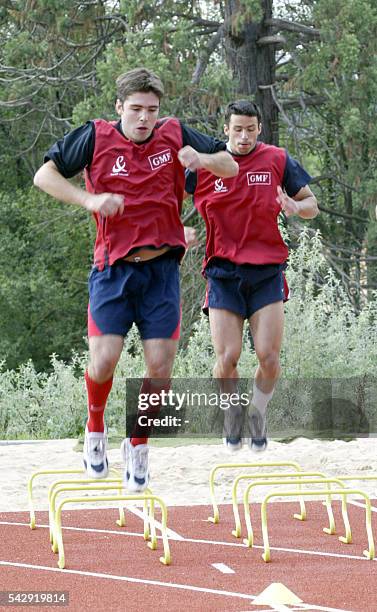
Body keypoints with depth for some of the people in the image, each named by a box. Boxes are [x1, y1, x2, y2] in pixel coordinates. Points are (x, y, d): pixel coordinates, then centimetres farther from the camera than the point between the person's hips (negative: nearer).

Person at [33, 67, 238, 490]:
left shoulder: (174, 135, 3)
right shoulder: (96, 137, -2)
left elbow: (230, 166, 9)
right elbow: (44, 175, 0)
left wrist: (204, 160, -14)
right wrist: (89, 199, -14)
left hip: (162, 269, 2)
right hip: (113, 269, -2)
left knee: (160, 368, -4)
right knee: (103, 362, -14)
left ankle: (138, 445, 19)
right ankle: (95, 428, 17)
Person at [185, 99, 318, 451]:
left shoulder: (277, 160, 2)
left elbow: (311, 204, 11)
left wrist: (296, 207, -13)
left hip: (267, 272, 0)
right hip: (223, 273, 0)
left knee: (268, 357, -8)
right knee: (227, 358, -9)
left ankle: (257, 414, 20)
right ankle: (233, 412, 21)